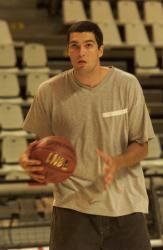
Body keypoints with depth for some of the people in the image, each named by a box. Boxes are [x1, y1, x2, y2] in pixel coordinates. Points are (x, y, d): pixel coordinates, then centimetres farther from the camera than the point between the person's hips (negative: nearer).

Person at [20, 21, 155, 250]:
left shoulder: (127, 85, -4)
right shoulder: (49, 92, -3)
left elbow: (141, 146, 0)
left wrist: (117, 163, -21)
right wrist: (30, 159, -12)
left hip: (125, 203, 1)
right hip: (73, 204, 0)